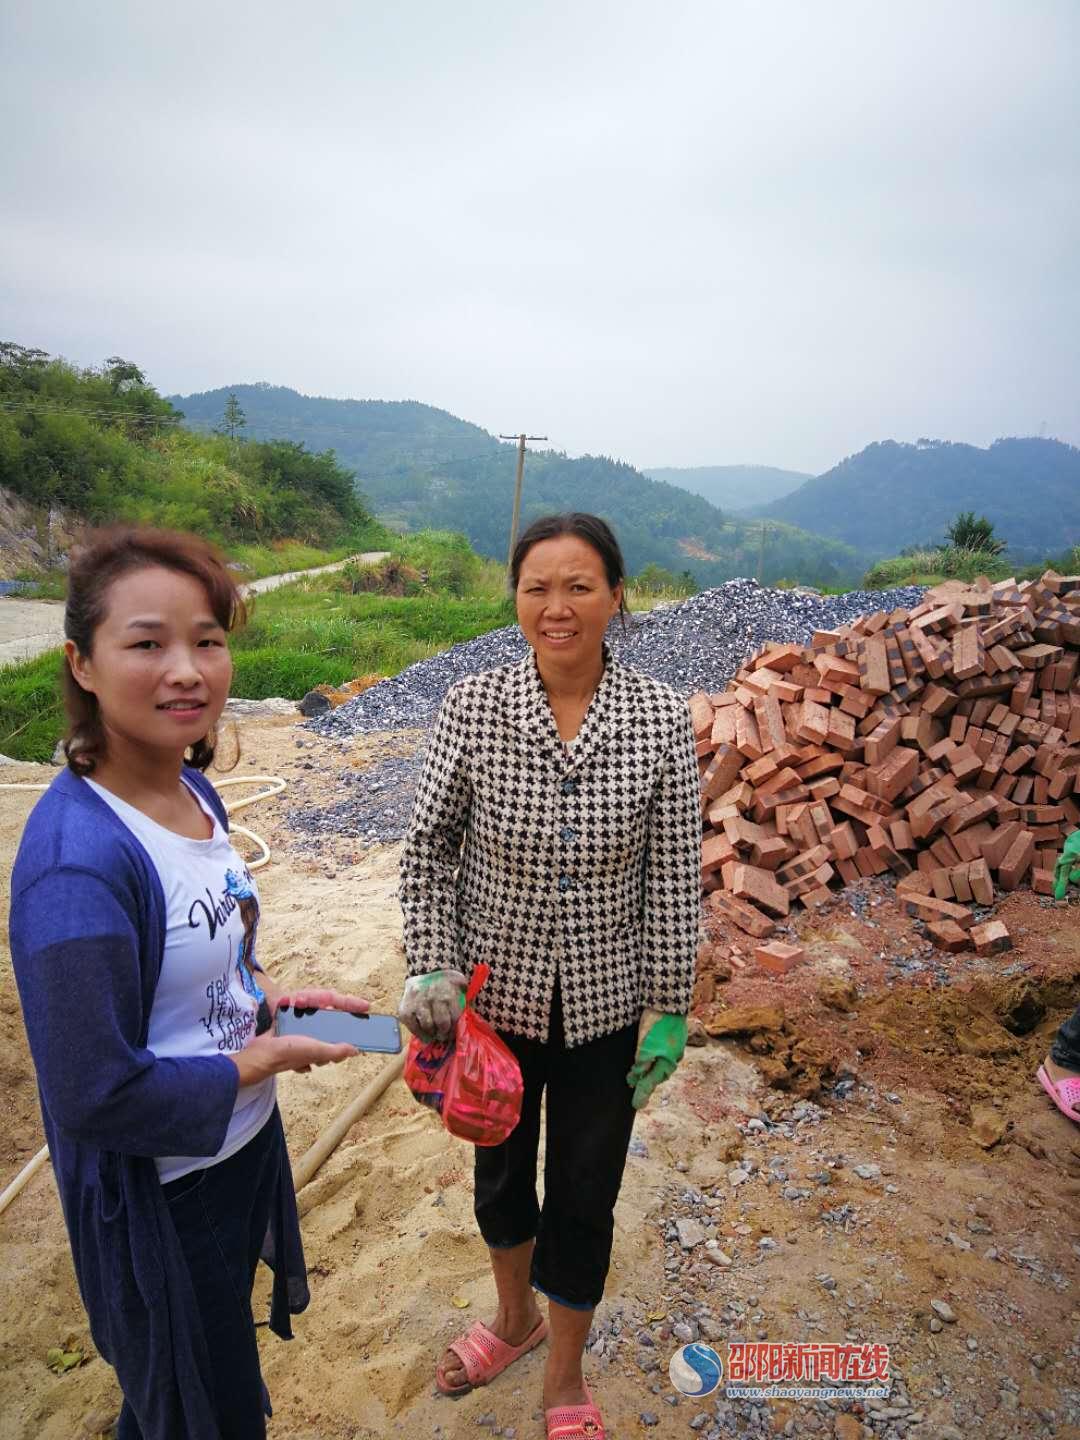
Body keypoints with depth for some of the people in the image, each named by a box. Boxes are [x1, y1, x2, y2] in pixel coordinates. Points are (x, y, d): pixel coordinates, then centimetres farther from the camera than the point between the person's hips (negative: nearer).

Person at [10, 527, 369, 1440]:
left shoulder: (194, 791, -5)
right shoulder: (78, 860, -31)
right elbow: (96, 1097, -27)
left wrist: (270, 993, -4)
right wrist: (262, 1058, -18)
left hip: (243, 1143, 7)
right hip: (158, 1193, -7)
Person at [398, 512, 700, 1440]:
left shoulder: (660, 719, -14)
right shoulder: (474, 707, -14)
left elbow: (673, 879, -8)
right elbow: (429, 850, -5)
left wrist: (670, 1012, -4)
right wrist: (432, 969, -14)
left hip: (603, 1004, -1)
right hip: (495, 994, 1)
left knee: (585, 1196, 17)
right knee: (501, 1168, 24)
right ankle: (515, 1317, 56)